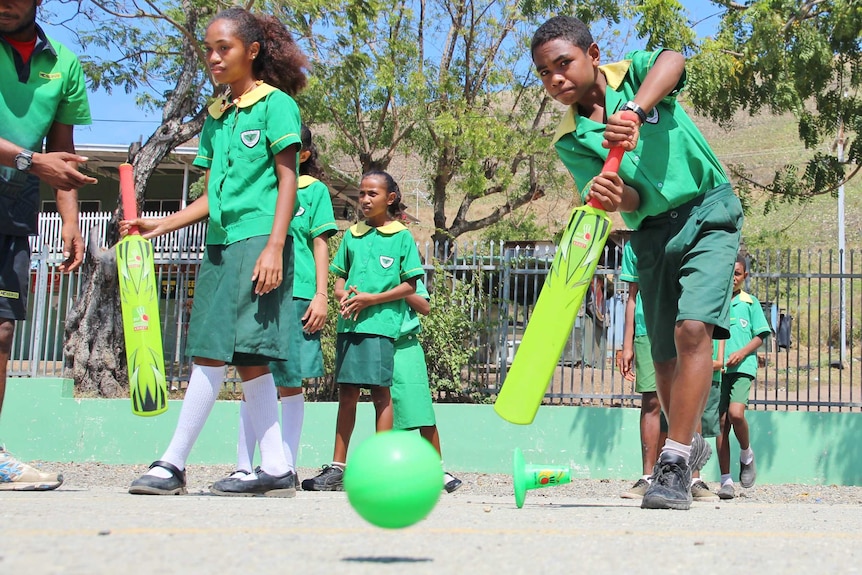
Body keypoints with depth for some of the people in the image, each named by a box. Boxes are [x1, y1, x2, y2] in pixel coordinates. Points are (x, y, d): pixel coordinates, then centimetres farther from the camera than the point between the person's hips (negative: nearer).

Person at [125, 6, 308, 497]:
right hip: (220, 245, 8)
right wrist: (161, 225, 9)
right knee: (248, 359, 4)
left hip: (257, 241, -8)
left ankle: (173, 464, -10)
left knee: (212, 353, -11)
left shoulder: (275, 104, -1)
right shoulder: (215, 118, 19)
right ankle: (277, 469, 6)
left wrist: (274, 247, -16)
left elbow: (287, 179, -7)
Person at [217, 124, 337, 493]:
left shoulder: (314, 189, 9)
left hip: (296, 294, -2)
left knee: (289, 382, 0)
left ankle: (287, 466, 7)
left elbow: (320, 245, 5)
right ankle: (244, 467, 3)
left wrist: (320, 296, -3)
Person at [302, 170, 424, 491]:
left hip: (381, 323, -4)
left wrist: (371, 299, -10)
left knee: (381, 392, -5)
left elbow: (409, 286, 0)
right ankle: (337, 469, 8)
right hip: (349, 323, 4)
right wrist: (343, 295, -3)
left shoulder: (402, 236, 4)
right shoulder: (352, 235, 17)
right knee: (346, 394, 5)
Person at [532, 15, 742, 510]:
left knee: (693, 327, -22)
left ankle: (675, 462, -22)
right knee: (665, 357, 7)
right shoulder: (570, 142, 1)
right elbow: (634, 200, -11)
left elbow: (673, 60, -28)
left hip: (708, 212, -4)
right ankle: (689, 443, 33)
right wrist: (616, 199, -36)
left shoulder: (634, 72, -3)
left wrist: (635, 109, -45)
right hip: (652, 233, 4)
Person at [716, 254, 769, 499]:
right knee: (721, 422, 1)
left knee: (735, 413, -23)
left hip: (742, 368, -2)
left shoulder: (750, 302, 9)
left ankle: (746, 455, 7)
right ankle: (726, 480, 5)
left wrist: (742, 352, -10)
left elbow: (760, 336, 7)